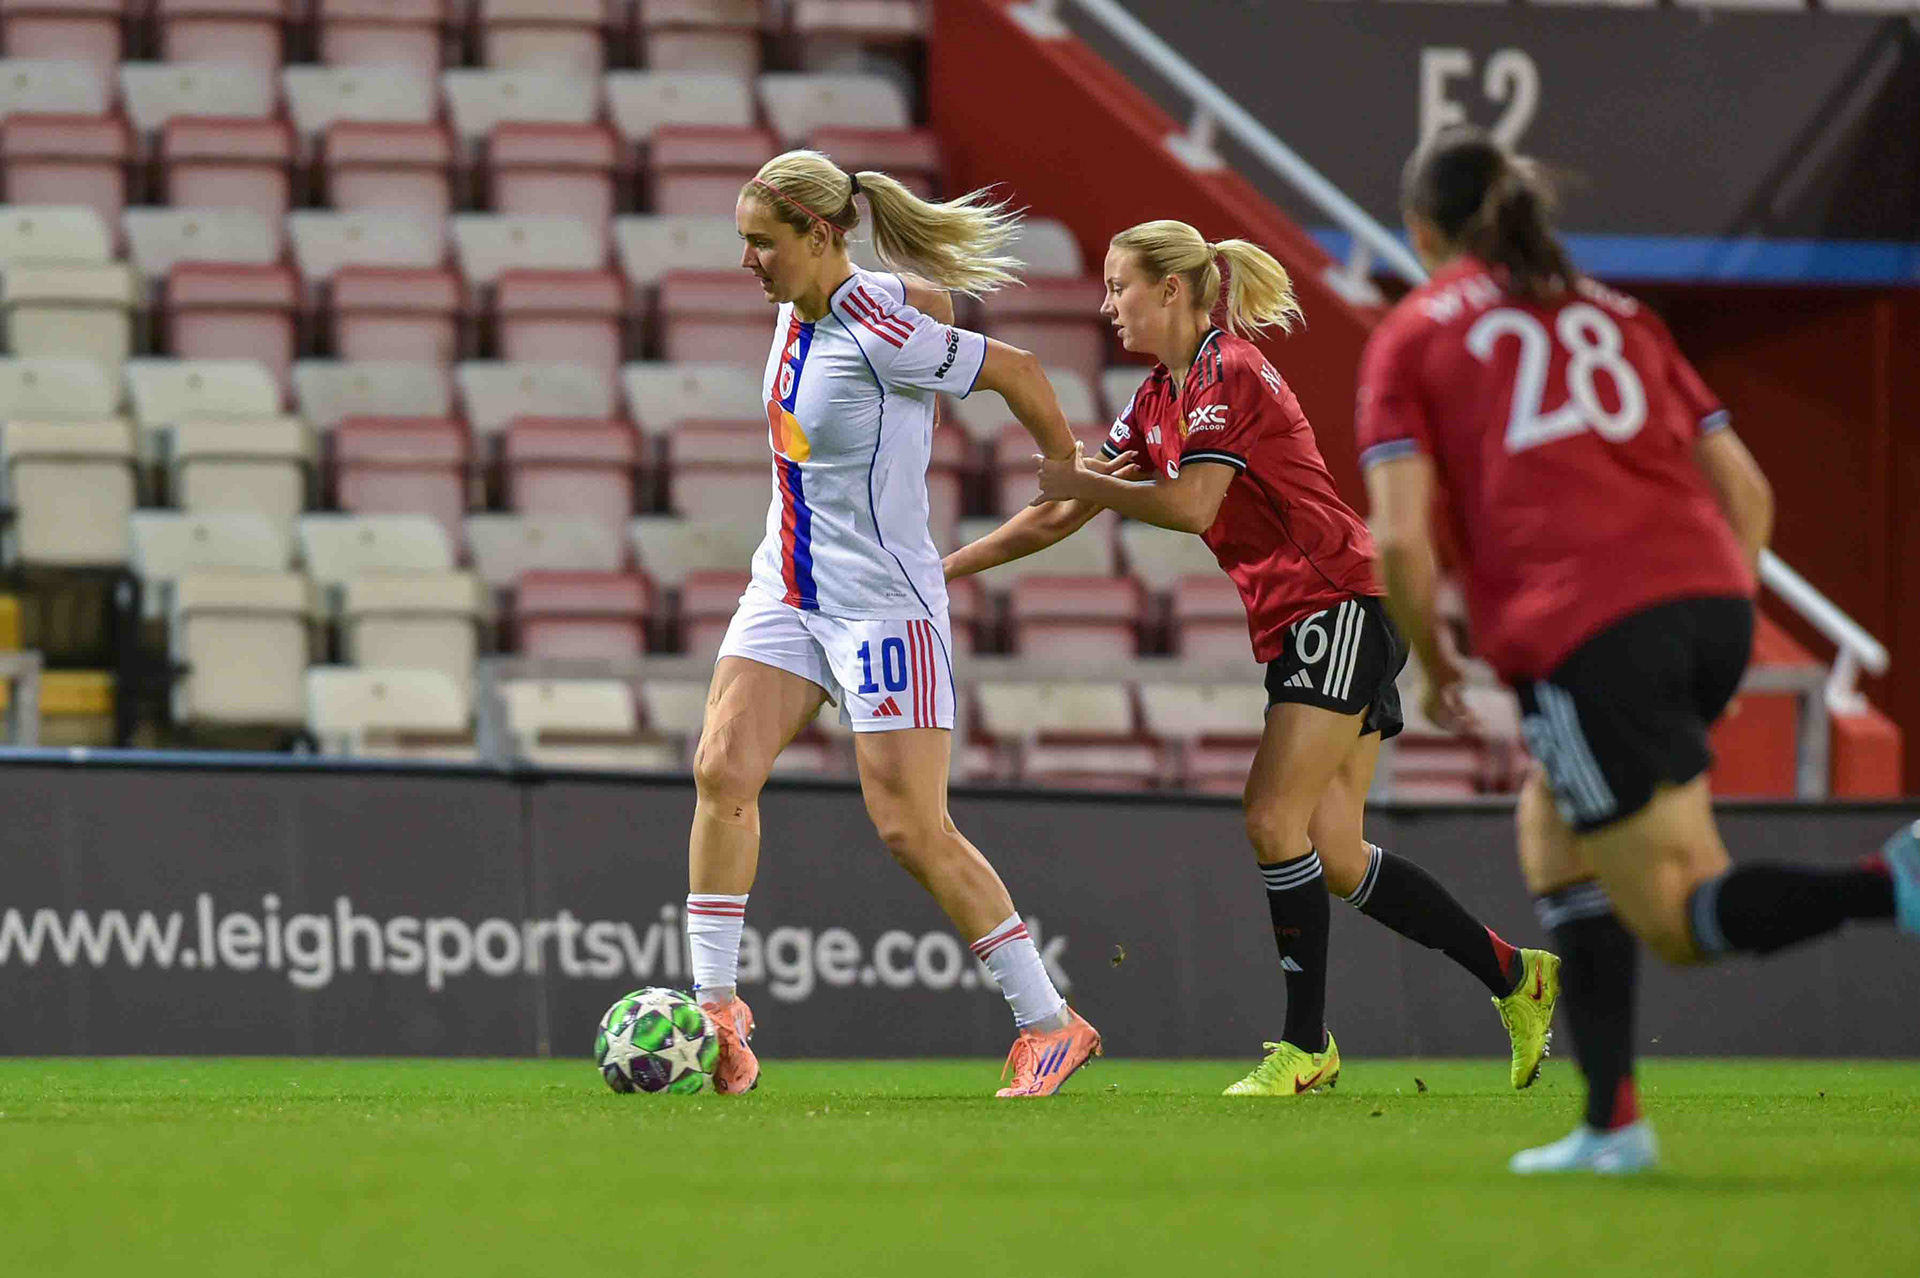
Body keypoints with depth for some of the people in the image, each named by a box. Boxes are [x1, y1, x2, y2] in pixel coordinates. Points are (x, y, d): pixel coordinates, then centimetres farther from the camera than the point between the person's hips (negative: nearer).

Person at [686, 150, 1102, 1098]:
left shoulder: (882, 335, -21)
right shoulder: (798, 307, 4)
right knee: (721, 768, -9)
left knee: (913, 829, -6)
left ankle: (1050, 1024, 6)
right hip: (788, 587, 8)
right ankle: (716, 1008, -6)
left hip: (882, 601, -8)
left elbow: (1014, 370, -10)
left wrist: (1075, 477, 3)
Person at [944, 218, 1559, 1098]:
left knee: (1274, 820, -14)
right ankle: (1515, 975, 13)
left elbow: (1192, 505, -23)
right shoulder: (1158, 399, 15)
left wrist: (1084, 483, -12)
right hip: (1291, 627, 9)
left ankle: (1305, 1044, -8)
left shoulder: (1228, 373, -12)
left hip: (1339, 609, -9)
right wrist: (939, 569, 15)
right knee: (1335, 858, 4)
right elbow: (1061, 514, 19)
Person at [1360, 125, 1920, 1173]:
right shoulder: (1615, 314, 25)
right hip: (1706, 594, 6)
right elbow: (1746, 487, 18)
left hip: (1581, 634, -6)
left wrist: (1433, 666, 14)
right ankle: (1608, 1124, 19)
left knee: (1683, 918, -4)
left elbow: (1402, 539, -1)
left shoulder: (1410, 339, 11)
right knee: (1555, 835, 25)